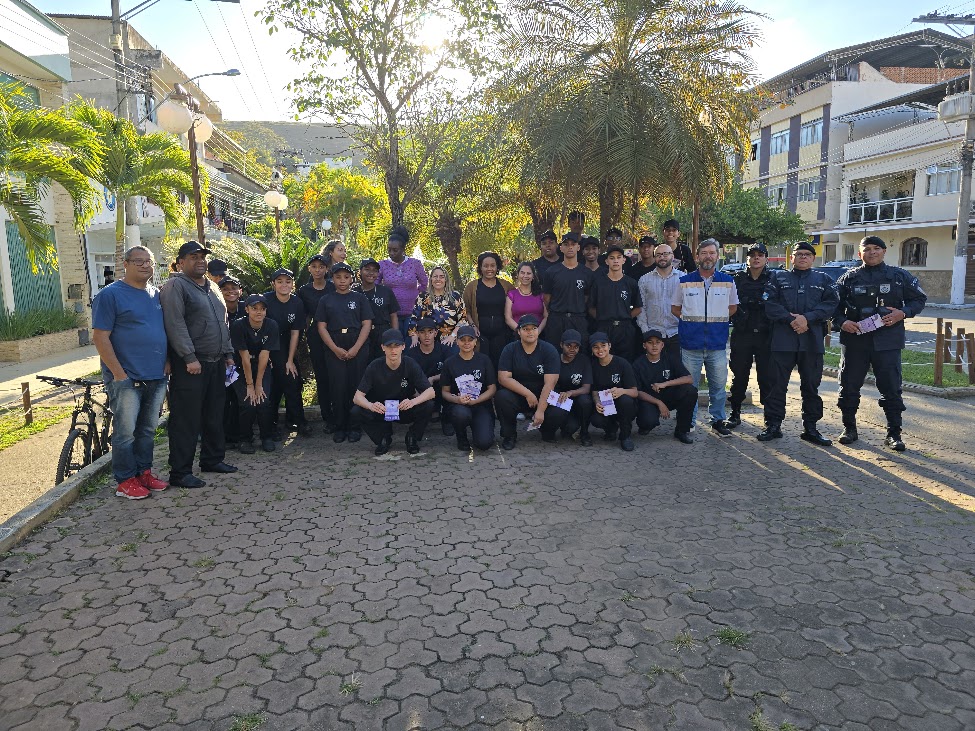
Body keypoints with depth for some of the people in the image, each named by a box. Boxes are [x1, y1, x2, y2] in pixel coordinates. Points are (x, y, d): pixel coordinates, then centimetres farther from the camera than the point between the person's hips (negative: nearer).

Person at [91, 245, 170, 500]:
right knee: (125, 431, 0)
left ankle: (144, 472, 24)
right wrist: (119, 374, -15)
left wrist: (167, 361, 8)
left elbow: (166, 330, 22)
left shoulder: (156, 294, 13)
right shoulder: (110, 294, -7)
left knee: (148, 430, 13)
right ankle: (125, 480, 11)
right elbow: (100, 337, -11)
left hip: (157, 377, 6)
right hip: (126, 378, -6)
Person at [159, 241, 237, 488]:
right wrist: (190, 358, -22)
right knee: (186, 420, -5)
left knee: (214, 416, 15)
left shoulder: (212, 287, 19)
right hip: (190, 365, -8)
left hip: (216, 364, 8)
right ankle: (180, 472, 0)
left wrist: (228, 354, 19)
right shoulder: (175, 286, -7)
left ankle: (213, 459, 27)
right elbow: (175, 324, -17)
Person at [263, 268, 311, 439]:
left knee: (293, 382, 0)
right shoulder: (266, 300, -15)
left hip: (284, 349, 3)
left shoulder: (297, 303, -4)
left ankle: (296, 420, 12)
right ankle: (272, 423, 7)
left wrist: (290, 360, -4)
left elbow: (295, 333, -2)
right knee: (272, 385, -5)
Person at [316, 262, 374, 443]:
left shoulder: (360, 298, 8)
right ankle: (339, 427, 8)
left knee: (356, 388, -2)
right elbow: (322, 327, 5)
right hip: (334, 351, 1)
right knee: (337, 389, -1)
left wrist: (355, 348, -10)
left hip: (358, 350, -1)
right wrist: (336, 349, -8)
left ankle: (354, 427, 7)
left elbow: (367, 324, 1)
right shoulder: (326, 300, 10)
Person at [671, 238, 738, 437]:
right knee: (689, 386, 5)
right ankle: (688, 422, 17)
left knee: (718, 385, 8)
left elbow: (732, 307, 17)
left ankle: (718, 421, 23)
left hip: (717, 343, 1)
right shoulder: (684, 281, 2)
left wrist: (717, 320, 7)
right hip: (691, 343, -1)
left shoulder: (727, 281, 5)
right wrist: (691, 320, 3)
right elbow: (675, 308, 11)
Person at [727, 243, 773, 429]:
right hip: (742, 335, 1)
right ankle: (735, 413, 17)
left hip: (765, 335, -1)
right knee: (739, 376, 7)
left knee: (767, 377, 2)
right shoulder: (739, 279, 7)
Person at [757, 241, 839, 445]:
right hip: (782, 339, -1)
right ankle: (773, 426, 8)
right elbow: (770, 304, -1)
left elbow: (831, 303, 0)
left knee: (811, 385, 7)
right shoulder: (778, 278, 11)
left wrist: (807, 318, -13)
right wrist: (791, 319, -13)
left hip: (812, 340, 1)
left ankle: (810, 428, 16)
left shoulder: (824, 280, 14)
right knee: (777, 384, 0)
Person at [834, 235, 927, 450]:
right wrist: (841, 322, -9)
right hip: (855, 340, 1)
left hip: (887, 342, 0)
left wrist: (902, 313, -7)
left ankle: (893, 434, 11)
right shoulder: (849, 278, 6)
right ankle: (849, 428, 20)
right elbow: (835, 305, 9)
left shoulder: (900, 276, 6)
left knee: (891, 388, 0)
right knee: (849, 386, 5)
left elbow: (920, 299, 12)